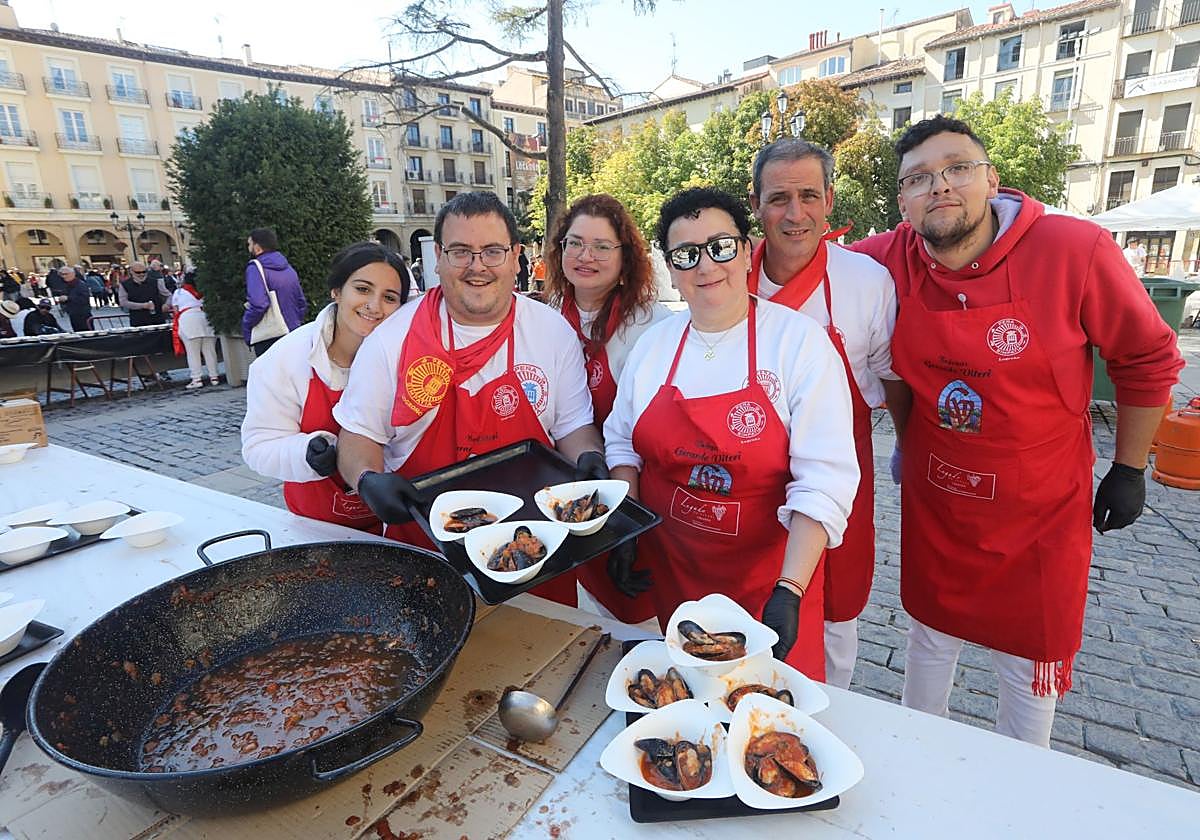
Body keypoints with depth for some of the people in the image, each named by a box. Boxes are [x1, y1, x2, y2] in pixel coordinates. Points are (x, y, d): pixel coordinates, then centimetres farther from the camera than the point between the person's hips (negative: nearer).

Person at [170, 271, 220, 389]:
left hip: (186, 319, -2)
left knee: (193, 352, -2)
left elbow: (175, 310, 16)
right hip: (204, 318, 2)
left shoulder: (177, 292, 18)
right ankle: (214, 377, 4)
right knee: (209, 350, 3)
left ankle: (197, 379, -5)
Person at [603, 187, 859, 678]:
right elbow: (621, 441, 9)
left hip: (768, 575, -3)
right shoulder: (653, 343, 0)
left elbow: (823, 480, -17)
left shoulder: (801, 342, -12)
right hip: (668, 571, 4)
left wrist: (789, 590, -24)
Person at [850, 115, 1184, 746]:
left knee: (1031, 667, 13)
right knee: (932, 635, 21)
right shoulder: (886, 263, -11)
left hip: (1040, 507, -2)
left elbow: (1149, 359, -4)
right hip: (932, 498, 2)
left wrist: (1129, 468, 1)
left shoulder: (1077, 251, -18)